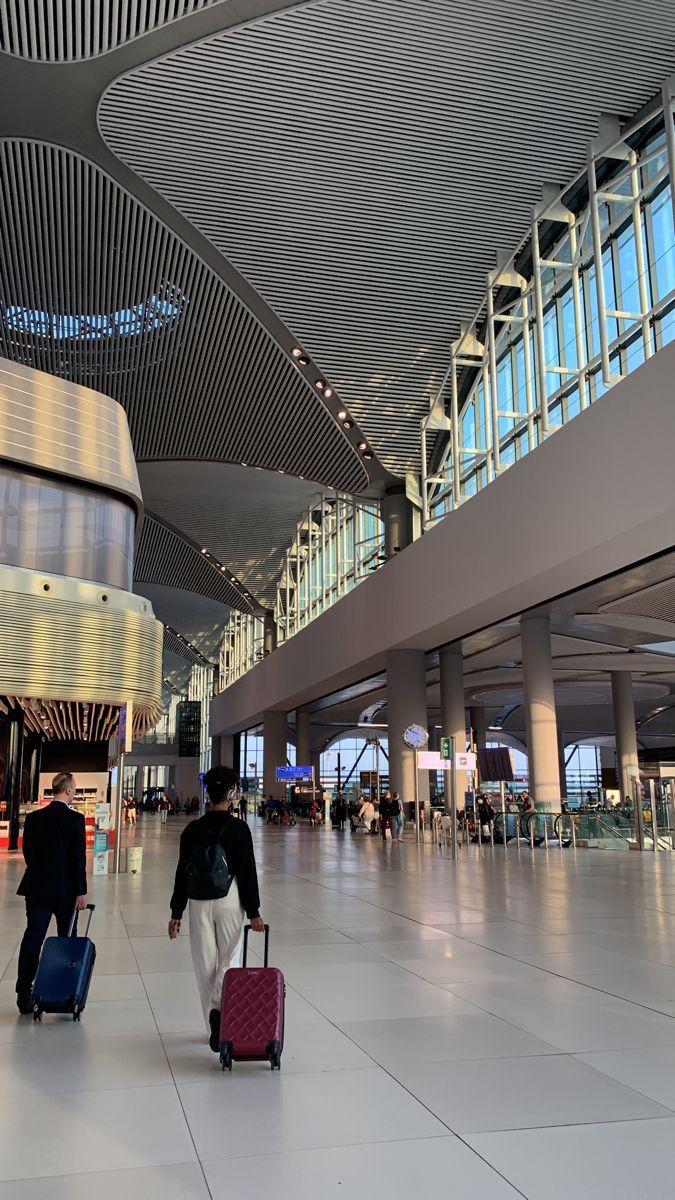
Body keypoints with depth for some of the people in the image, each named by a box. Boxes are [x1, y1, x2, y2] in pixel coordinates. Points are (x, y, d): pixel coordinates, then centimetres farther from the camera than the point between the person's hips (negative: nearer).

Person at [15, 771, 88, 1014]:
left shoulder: (33, 818, 2)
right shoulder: (75, 819, -12)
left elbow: (28, 852, 9)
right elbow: (79, 858, -14)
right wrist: (81, 891, -9)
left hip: (36, 887, 3)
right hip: (65, 889, -3)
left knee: (32, 938, 4)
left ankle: (24, 995, 0)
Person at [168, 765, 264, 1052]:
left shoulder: (192, 829, -1)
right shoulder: (239, 829, -8)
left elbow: (182, 873, 1)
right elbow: (247, 872, -7)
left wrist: (176, 913, 8)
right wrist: (253, 912, -1)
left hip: (199, 902, 2)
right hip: (230, 900, -2)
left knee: (205, 963, 11)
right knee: (227, 960, 10)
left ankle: (214, 1028, 16)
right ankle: (218, 1008, -14)